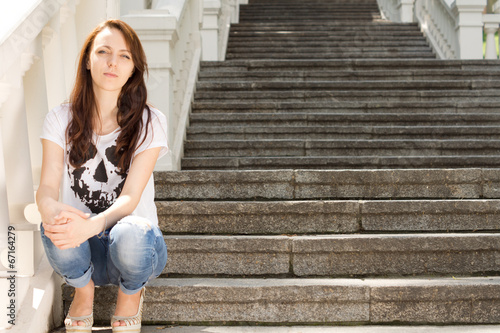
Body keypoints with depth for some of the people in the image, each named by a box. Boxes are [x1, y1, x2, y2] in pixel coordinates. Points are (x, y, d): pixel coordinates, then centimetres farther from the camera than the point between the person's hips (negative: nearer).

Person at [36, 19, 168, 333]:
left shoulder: (150, 122, -7)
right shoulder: (62, 119, 0)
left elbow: (130, 197, -17)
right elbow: (47, 186, -9)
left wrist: (93, 225, -39)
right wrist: (50, 208, -36)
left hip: (134, 246, -1)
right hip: (82, 250, 1)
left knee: (130, 233, -37)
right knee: (55, 225, -33)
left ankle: (130, 294, 1)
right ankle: (83, 290, 2)